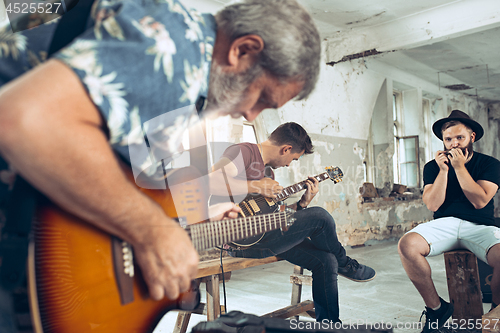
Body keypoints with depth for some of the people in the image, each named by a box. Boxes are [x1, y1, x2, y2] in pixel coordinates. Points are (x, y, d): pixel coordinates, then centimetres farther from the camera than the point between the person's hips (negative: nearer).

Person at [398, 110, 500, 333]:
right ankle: (436, 307, -7)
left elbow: (480, 201, -7)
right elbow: (432, 205, 0)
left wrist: (460, 167, -9)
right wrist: (443, 170, -6)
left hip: (479, 226, -1)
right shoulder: (433, 166, 12)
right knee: (406, 245, -29)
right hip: (444, 224, 1)